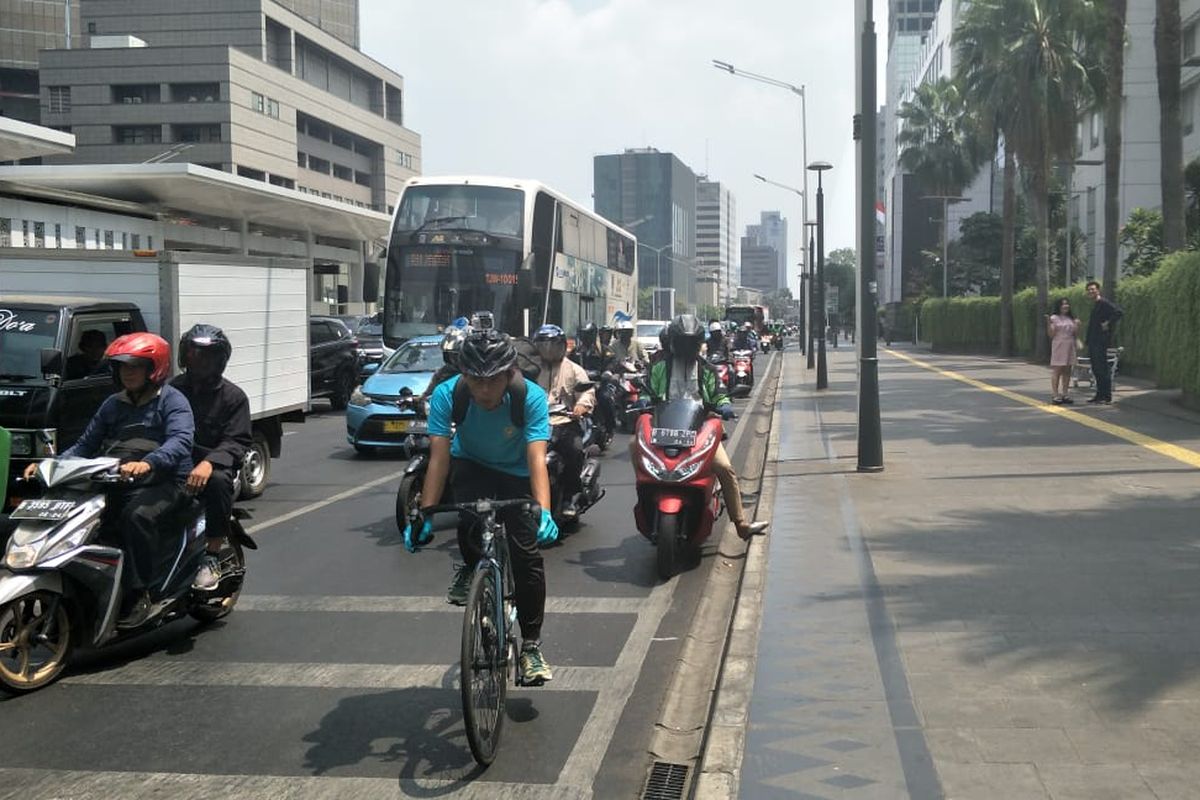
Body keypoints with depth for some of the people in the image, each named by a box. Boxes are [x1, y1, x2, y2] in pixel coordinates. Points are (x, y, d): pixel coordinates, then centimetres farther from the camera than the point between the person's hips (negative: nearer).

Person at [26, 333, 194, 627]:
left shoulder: (172, 400, -5)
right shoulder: (113, 404, 17)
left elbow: (180, 440, -24)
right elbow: (86, 445, 17)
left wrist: (147, 463, -43)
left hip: (164, 481, -6)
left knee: (136, 515, -35)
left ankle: (139, 594, -26)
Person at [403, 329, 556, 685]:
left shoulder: (531, 397, -32)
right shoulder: (448, 395, -29)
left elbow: (537, 459, -40)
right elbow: (439, 456, -30)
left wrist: (544, 512, -54)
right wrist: (423, 513, -39)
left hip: (515, 473, 0)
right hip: (470, 465, 0)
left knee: (526, 556, -10)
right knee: (473, 513, -33)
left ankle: (531, 646, 6)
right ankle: (470, 567, 1)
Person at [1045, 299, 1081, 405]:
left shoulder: (1071, 319, 14)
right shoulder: (1054, 318, -1)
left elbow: (1075, 334, 15)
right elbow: (1051, 335, -7)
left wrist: (1077, 325, -2)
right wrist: (1048, 323, -20)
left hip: (1069, 347, 5)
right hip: (1058, 347, -5)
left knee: (1067, 371, 5)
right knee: (1057, 370, -8)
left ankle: (1065, 394, 8)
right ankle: (1055, 395, -8)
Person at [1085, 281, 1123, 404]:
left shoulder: (1104, 303, -12)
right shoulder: (1095, 305, 18)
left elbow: (1118, 312, -25)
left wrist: (1108, 324, -19)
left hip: (1101, 342, -10)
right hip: (1093, 342, 10)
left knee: (1102, 368, -7)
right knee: (1096, 369, 12)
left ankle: (1107, 396, -4)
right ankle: (1100, 395, 19)